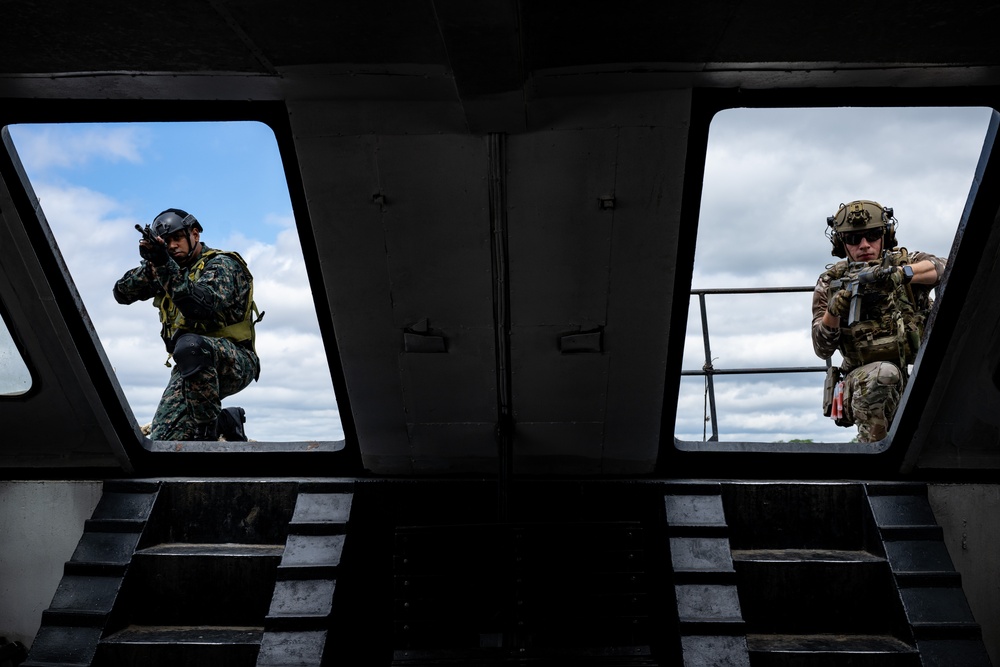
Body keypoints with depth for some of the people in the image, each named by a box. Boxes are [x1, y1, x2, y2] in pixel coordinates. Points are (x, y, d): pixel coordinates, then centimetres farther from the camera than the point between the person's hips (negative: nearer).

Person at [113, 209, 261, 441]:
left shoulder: (220, 264, -5)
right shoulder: (172, 268, 16)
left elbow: (203, 306, -24)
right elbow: (122, 293, 10)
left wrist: (165, 265, -28)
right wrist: (150, 264, -7)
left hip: (235, 362, -6)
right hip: (192, 368, 6)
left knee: (189, 346, -40)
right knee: (162, 440, -8)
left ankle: (208, 430, -24)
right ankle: (225, 422, 15)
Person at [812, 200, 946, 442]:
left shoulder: (903, 262, 5)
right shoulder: (830, 284, 2)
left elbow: (941, 267, -19)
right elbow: (822, 350, -6)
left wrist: (899, 273, -37)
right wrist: (834, 310, -25)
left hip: (917, 374, 2)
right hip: (865, 386, -2)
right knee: (882, 373, -33)